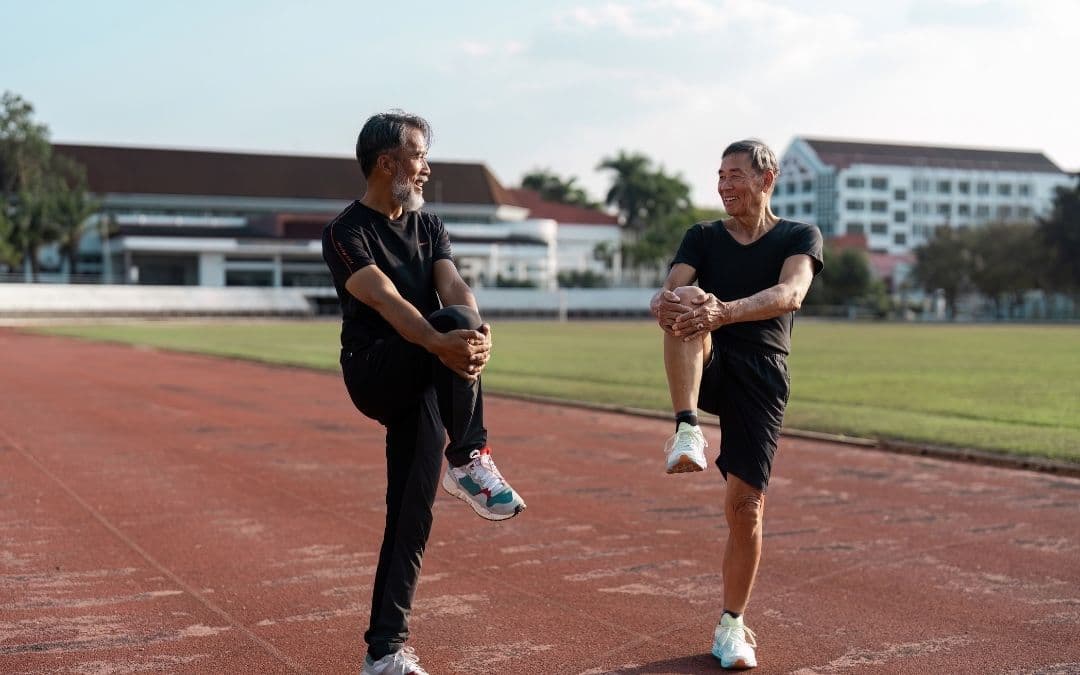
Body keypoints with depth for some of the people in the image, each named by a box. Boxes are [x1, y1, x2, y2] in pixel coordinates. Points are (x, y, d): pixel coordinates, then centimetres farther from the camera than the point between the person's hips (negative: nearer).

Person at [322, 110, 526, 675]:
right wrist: (440, 341, -43)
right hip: (374, 373, -6)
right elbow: (384, 299, -24)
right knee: (453, 321, -32)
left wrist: (480, 330, -28)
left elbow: (452, 284, -5)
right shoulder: (346, 233, -6)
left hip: (423, 381, 6)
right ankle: (468, 459, -23)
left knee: (412, 507, -1)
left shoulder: (429, 226, 15)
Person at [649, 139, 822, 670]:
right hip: (707, 366, 1)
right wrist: (667, 301, -33)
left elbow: (789, 294, -18)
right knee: (686, 308, -30)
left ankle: (731, 626, 12)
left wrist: (724, 311, -38)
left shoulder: (799, 238, 3)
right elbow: (669, 291, -5)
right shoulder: (703, 237, 12)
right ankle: (687, 432, -40)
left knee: (746, 506, -7)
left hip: (761, 375, -1)